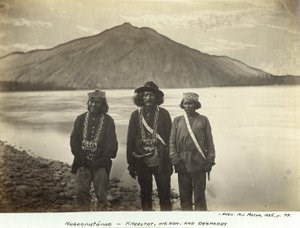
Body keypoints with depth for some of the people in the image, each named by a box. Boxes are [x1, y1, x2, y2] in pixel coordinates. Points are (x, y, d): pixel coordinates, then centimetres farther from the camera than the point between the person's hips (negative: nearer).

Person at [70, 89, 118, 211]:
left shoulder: (108, 121, 3)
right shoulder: (81, 119, 9)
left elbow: (111, 144, 0)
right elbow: (74, 140, 6)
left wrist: (100, 160, -9)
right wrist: (81, 157, -5)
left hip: (100, 163, -1)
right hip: (83, 161, 2)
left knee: (101, 193, -1)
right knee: (81, 191, -4)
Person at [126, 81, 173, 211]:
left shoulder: (163, 114, 3)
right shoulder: (136, 115, 5)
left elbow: (170, 138, 3)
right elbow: (130, 140, 7)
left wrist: (170, 161, -1)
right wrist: (131, 163, 3)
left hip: (161, 162, -1)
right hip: (142, 161, 1)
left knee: (165, 196, 0)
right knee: (145, 195, 11)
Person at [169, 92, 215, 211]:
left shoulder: (203, 120, 8)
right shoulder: (177, 120, 10)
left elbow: (209, 141, 6)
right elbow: (172, 142, 6)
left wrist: (210, 160, -2)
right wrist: (175, 159, -4)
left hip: (199, 163, -1)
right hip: (182, 163, 1)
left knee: (199, 194, 2)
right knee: (184, 195, 6)